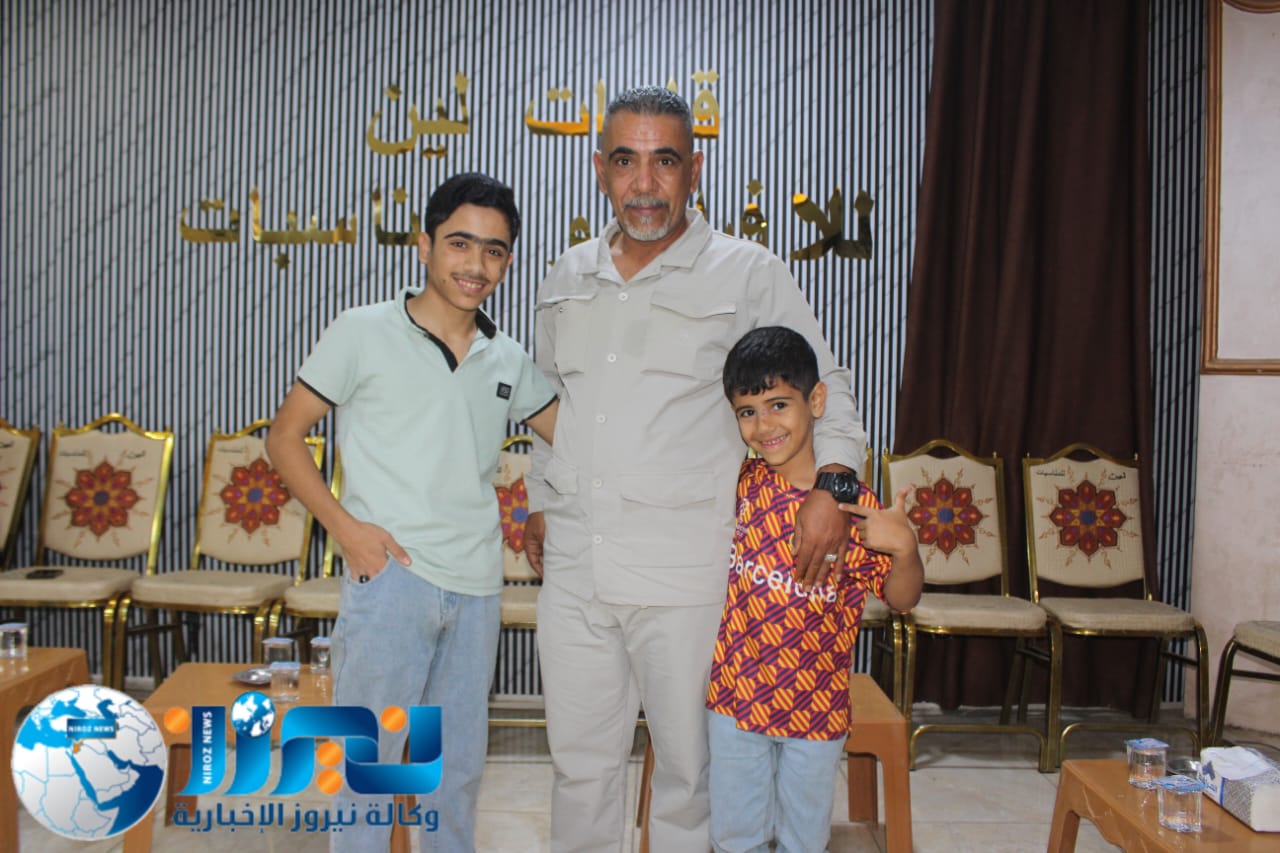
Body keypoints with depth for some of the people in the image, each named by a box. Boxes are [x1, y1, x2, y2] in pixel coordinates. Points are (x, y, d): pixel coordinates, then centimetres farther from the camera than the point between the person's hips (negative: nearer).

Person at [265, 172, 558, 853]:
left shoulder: (508, 361, 10)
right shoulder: (363, 333, -2)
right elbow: (284, 437, 0)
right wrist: (344, 526, -12)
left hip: (476, 589, 5)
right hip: (390, 576, -4)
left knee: (459, 764, 16)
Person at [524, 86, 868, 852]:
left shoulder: (749, 275, -3)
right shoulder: (568, 280, 11)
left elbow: (826, 389, 1)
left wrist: (832, 482, -14)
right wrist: (539, 502, 21)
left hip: (686, 574, -4)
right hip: (573, 568, 4)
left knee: (690, 766, 9)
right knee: (581, 761, 16)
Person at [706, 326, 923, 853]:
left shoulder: (856, 505, -14)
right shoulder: (741, 484, -6)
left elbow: (901, 599, -5)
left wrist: (904, 547, -24)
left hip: (817, 708, -2)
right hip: (736, 696, 2)